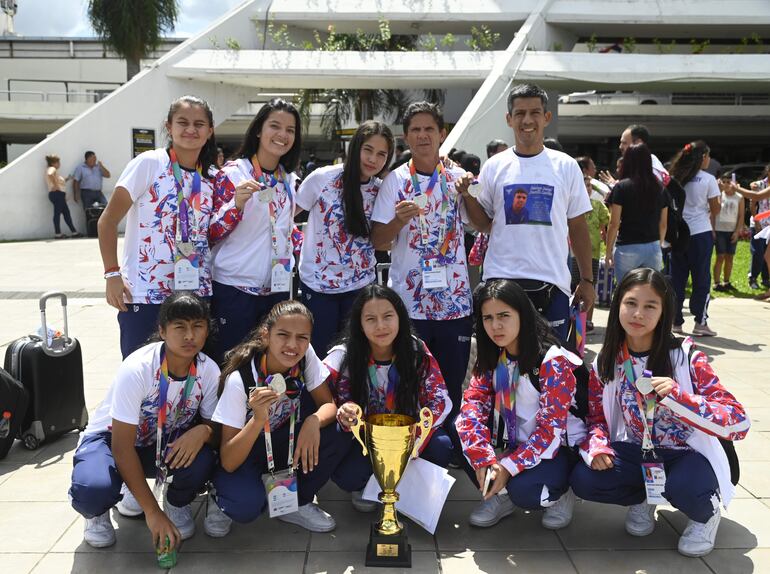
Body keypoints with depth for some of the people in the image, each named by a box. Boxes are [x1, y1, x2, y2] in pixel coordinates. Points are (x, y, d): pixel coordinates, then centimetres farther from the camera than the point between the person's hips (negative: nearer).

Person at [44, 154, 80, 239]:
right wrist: (55, 185, -26)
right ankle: (57, 234, -7)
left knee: (66, 213, 11)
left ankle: (74, 232, 14)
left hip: (59, 195, 11)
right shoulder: (52, 169, -7)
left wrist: (65, 180, 14)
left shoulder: (53, 170, 24)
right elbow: (50, 175, -31)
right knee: (57, 213, -8)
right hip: (57, 194, -11)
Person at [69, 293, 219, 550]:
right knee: (93, 488, -35)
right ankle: (97, 511, 6)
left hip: (164, 442, 3)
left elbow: (214, 424, -6)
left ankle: (177, 502, 7)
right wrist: (152, 512, -28)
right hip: (110, 438, -3)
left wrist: (203, 431, -34)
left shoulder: (209, 371, -17)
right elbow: (122, 446, -27)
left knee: (201, 461, -30)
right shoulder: (137, 368, -29)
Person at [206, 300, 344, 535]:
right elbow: (228, 462, -28)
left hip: (284, 442, 4)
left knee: (337, 434, -24)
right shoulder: (239, 379, -29)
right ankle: (221, 501, 4)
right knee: (246, 505, -34)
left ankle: (296, 502, 0)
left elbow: (328, 405, -13)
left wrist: (313, 421, -37)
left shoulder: (305, 356, -19)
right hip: (242, 453, -4)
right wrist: (258, 419, -45)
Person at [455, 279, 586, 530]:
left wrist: (509, 466, -27)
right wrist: (483, 458, -25)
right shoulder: (491, 358, -1)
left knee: (522, 489, -33)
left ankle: (558, 494, 3)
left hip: (557, 448, -6)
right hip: (515, 441, 6)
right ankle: (499, 495, 2)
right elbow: (473, 403, -11)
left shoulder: (553, 361, -20)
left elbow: (551, 429, -22)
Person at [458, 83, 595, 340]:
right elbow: (484, 224, 11)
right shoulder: (494, 166, 5)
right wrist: (468, 196, -7)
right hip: (501, 280, 0)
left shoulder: (566, 166, 4)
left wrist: (587, 279, 5)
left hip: (552, 282, 0)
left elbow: (578, 227, 8)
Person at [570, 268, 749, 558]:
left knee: (684, 488, -37)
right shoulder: (606, 362, -6)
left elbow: (738, 422, -21)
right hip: (635, 452, 4)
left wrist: (677, 395, -35)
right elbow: (596, 416, 6)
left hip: (685, 455, -3)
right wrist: (597, 446, -17)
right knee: (583, 479, -23)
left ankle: (705, 512, 3)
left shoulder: (687, 358, -17)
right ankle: (642, 498, 10)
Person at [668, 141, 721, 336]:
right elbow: (715, 209, -2)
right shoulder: (708, 179, -6)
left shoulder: (676, 179, 5)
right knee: (701, 278, 3)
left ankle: (675, 321, 12)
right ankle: (700, 322, 3)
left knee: (677, 277, 9)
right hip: (701, 232, -4)